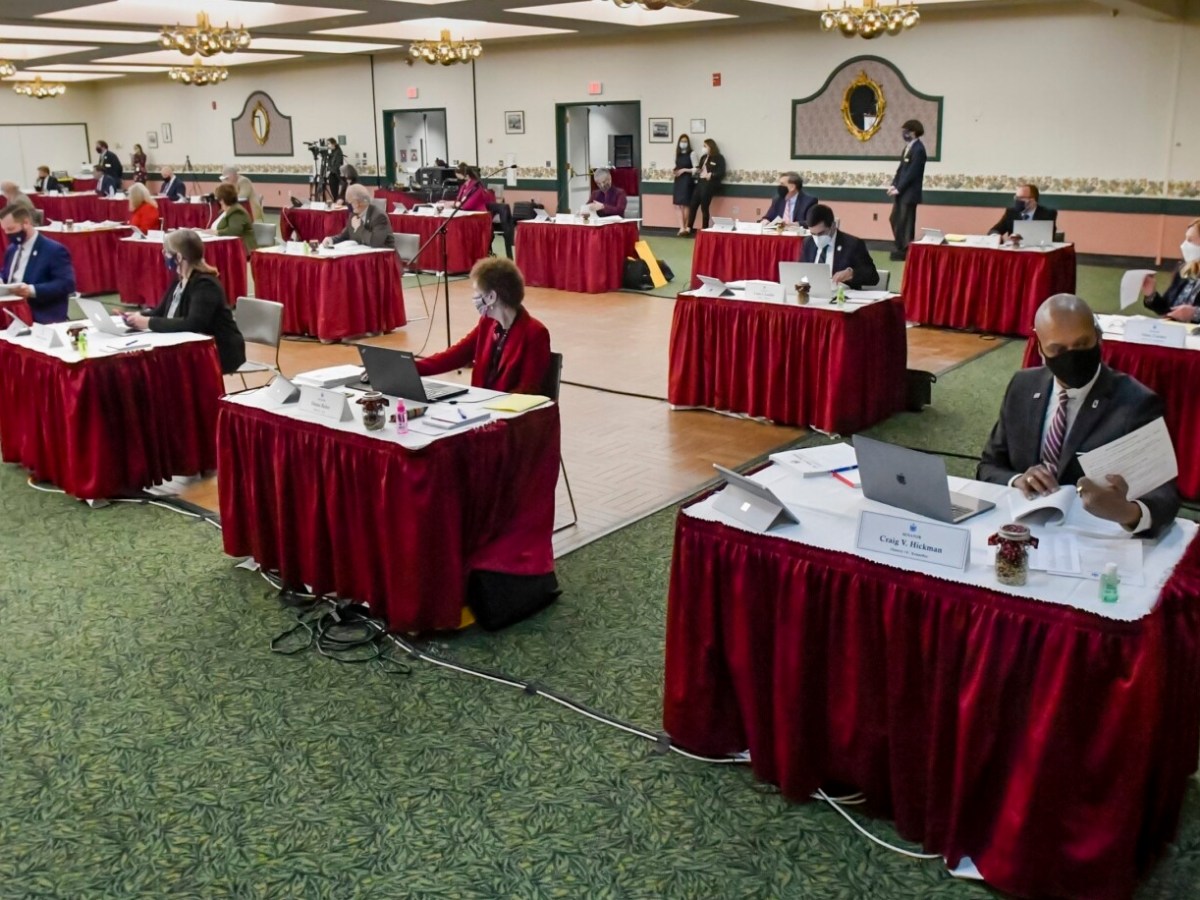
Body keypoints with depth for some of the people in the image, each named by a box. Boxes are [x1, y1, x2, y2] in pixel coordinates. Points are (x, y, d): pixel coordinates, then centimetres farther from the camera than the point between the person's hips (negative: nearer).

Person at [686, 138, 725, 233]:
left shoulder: (719, 158, -2)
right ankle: (688, 228, 6)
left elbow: (721, 173, -8)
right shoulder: (703, 158, 18)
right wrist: (696, 170, 2)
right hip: (700, 183, 7)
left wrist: (711, 174, -20)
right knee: (692, 205, 1)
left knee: (704, 208, -3)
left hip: (709, 185, -7)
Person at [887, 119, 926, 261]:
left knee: (906, 221, -1)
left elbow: (912, 172, -19)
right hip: (901, 191, 9)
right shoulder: (908, 146, 12)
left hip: (909, 192, -9)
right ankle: (900, 248, 24)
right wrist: (894, 185, 4)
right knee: (895, 219, 13)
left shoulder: (918, 149, -16)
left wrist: (899, 188, -17)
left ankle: (906, 251, 8)